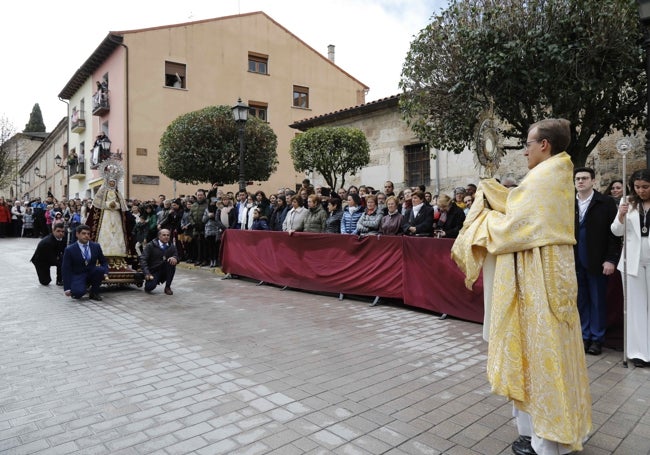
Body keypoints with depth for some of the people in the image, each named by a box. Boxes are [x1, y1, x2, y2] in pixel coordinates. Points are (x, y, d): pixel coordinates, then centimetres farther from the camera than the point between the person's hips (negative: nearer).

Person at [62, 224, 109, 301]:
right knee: (79, 292, -35)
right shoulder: (70, 250, -8)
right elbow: (65, 269, -9)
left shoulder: (96, 246, 2)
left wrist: (105, 273, -15)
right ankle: (75, 292, 5)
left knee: (100, 269, -30)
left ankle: (94, 293, -8)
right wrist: (67, 288, -16)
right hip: (77, 276, -4)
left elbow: (104, 261, 8)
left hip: (91, 274, 4)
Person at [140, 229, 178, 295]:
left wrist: (174, 258, -27)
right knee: (151, 286, -31)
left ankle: (167, 287, -13)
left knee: (172, 261, -26)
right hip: (153, 272, -3)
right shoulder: (150, 246, -6)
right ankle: (149, 284, 12)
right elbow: (143, 259, -10)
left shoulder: (171, 247, 3)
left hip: (165, 272, 3)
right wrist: (147, 273, -23)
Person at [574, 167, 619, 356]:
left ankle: (597, 339, 18)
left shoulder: (606, 202, -2)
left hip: (597, 262, -2)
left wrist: (611, 259, -10)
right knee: (581, 301, 9)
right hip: (575, 262, 2)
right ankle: (584, 336, 20)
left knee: (598, 301, 6)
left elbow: (614, 232, -5)